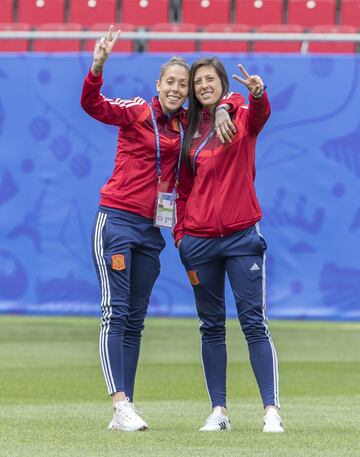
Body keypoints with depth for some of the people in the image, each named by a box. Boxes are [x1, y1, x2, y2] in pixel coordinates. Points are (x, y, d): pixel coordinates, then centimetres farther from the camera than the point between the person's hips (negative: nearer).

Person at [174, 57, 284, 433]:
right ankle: (219, 411, 9)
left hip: (241, 236, -3)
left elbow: (260, 115, -24)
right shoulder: (189, 131, 11)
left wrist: (257, 92, -46)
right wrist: (180, 233, 4)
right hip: (199, 240, 4)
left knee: (254, 324, -5)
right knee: (211, 327, 6)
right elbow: (184, 189, 15)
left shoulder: (241, 116, 1)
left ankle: (271, 411, -8)